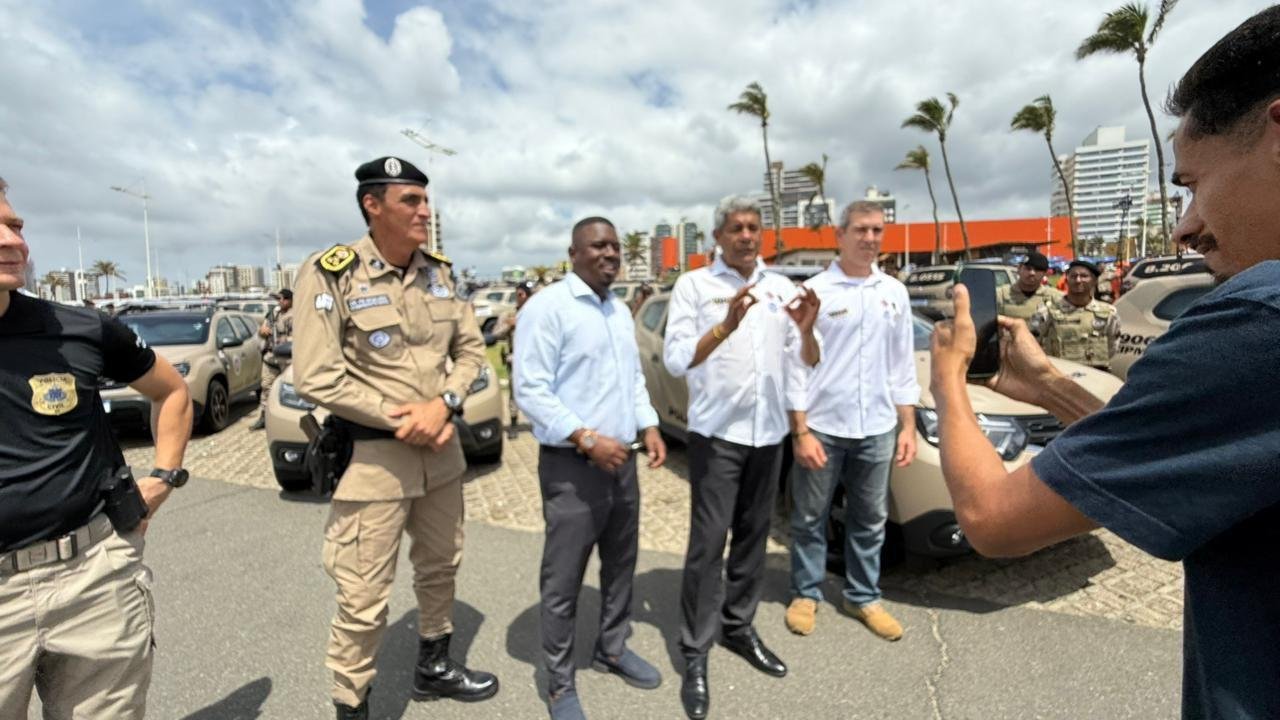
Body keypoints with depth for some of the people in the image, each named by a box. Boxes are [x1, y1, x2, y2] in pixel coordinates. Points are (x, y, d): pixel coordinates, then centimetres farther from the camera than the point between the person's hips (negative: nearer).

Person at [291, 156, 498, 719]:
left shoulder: (438, 271, 4)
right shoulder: (329, 275, -12)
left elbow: (470, 347, 6)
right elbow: (316, 379, -16)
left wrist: (443, 405, -12)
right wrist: (403, 421, -17)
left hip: (442, 449, 6)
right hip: (372, 456, -6)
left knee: (441, 567, 21)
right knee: (364, 601, 4)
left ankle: (434, 667, 44)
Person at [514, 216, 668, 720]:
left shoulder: (621, 312, 14)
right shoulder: (547, 306, -12)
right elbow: (530, 389, -18)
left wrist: (649, 426, 6)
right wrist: (586, 438, -23)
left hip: (621, 462, 8)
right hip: (571, 467, -7)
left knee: (621, 565, 19)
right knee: (563, 581, 6)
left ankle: (612, 650, 41)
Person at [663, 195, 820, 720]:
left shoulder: (781, 288, 8)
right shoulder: (694, 285, -4)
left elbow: (809, 364, 5)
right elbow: (674, 360, -14)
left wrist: (806, 331, -17)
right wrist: (725, 327, -28)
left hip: (768, 432, 5)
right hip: (716, 432, -4)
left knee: (753, 535, 14)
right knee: (708, 542, -3)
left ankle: (738, 627, 31)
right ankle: (695, 654, 11)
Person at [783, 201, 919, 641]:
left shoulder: (894, 293, 9)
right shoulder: (815, 291, -6)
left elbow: (903, 365, 12)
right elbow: (796, 365, -8)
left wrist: (908, 426, 7)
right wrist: (800, 432, -12)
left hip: (877, 429, 4)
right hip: (822, 427, -4)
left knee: (870, 520, 15)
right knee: (810, 518, 10)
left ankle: (862, 597, 33)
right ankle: (806, 595, 28)